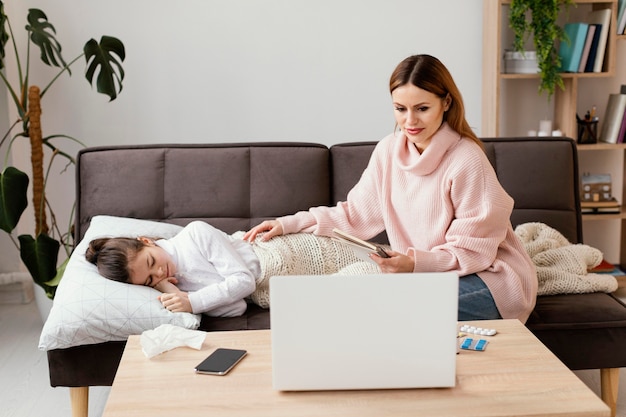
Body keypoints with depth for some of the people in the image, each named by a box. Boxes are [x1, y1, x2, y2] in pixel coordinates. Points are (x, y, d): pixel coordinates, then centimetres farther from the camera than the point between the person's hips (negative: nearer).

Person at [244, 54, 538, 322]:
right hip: (426, 274, 6)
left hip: (489, 277, -5)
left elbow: (471, 252, -16)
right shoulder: (389, 151, -1)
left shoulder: (468, 161, -20)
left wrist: (415, 263, -32)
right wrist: (289, 224, -2)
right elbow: (356, 214, 7)